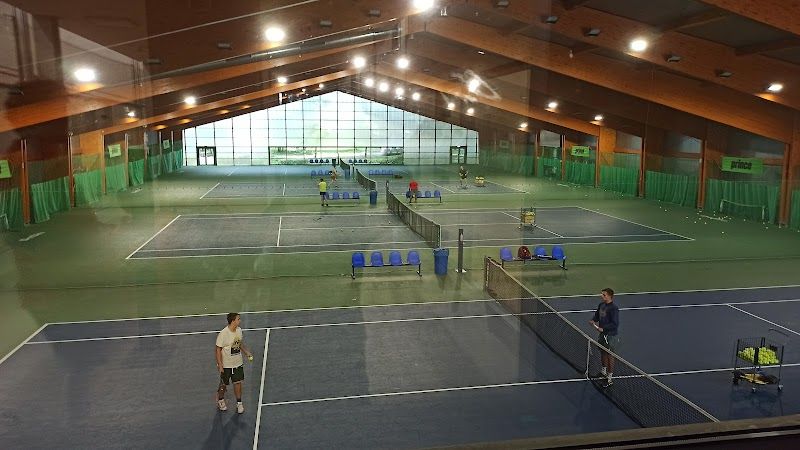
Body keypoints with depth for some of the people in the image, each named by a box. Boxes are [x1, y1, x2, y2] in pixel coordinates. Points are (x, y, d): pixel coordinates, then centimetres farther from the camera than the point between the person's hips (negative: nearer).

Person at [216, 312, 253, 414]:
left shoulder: (239, 330, -3)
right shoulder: (223, 334, -23)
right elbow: (218, 350, -16)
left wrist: (247, 352, 5)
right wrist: (220, 365, -17)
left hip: (238, 363, 5)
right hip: (226, 365, -5)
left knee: (238, 383, 7)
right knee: (223, 384, 13)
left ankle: (239, 403, 21)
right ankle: (220, 400, 38)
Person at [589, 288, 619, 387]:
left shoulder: (613, 309, -23)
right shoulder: (601, 305, 2)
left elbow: (615, 324, -24)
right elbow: (597, 315, 16)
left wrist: (603, 328, -27)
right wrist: (593, 320, -4)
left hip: (610, 335, -8)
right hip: (602, 333, 8)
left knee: (609, 356, 4)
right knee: (603, 353, 23)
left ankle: (609, 379, 16)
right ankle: (603, 371, 44)